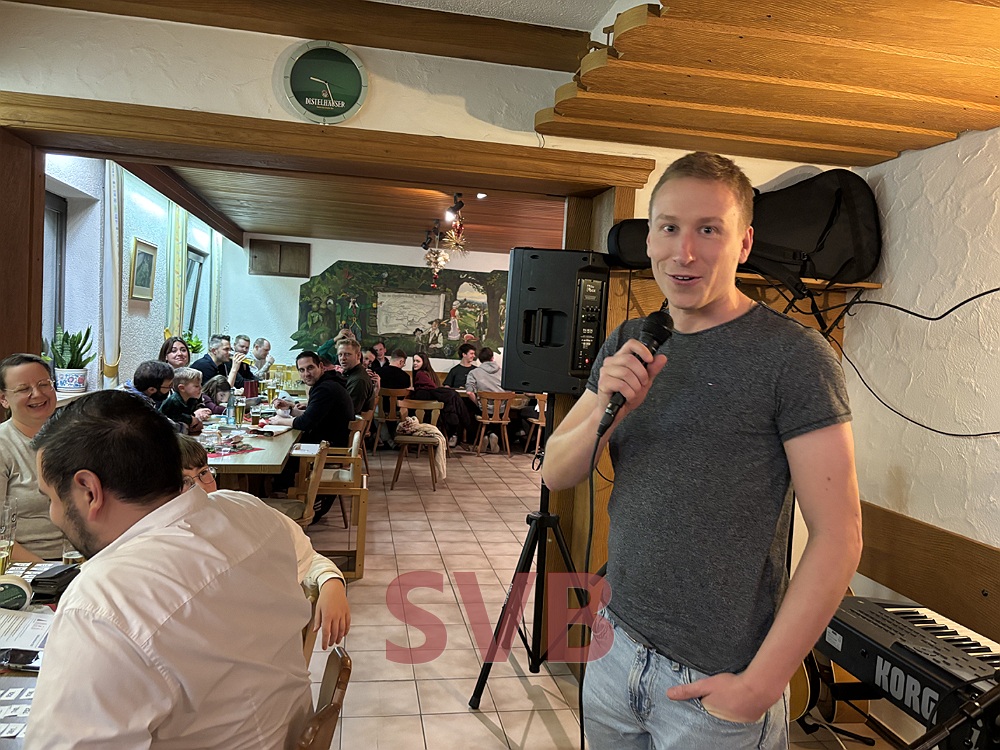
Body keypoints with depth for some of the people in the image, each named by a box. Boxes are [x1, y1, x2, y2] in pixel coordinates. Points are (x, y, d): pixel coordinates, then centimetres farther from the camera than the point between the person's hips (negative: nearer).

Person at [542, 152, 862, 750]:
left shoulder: (794, 356, -14)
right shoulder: (628, 345, 3)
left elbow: (838, 536, -15)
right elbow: (556, 474, 1)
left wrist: (761, 683, -17)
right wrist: (606, 408, -18)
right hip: (616, 648, 5)